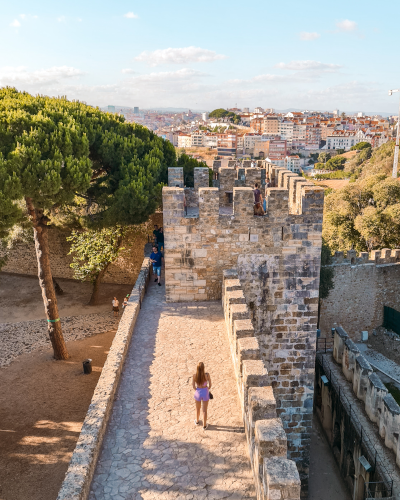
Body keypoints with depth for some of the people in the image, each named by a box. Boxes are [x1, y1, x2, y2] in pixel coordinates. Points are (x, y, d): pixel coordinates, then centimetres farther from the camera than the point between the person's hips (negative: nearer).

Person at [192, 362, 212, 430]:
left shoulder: (195, 376, -20)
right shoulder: (207, 375, -23)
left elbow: (193, 386, -8)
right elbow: (210, 385, -9)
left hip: (198, 393, 1)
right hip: (205, 392, -1)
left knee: (198, 408, 26)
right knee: (204, 410, 16)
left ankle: (197, 421, 50)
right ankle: (204, 425, 29)